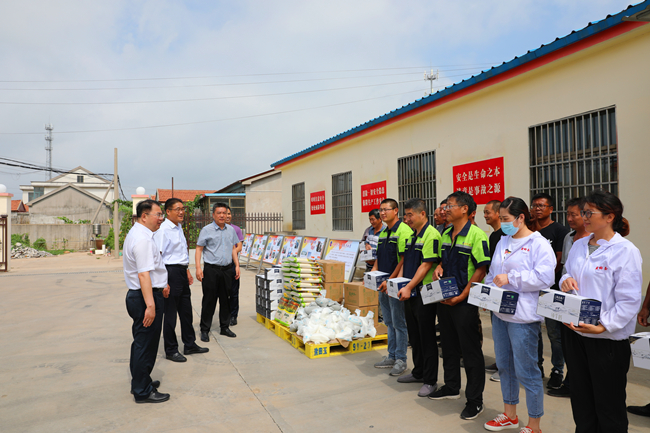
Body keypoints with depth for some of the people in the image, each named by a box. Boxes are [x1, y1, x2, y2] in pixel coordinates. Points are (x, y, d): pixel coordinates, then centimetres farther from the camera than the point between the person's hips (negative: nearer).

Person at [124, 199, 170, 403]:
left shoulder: (136, 234, 15)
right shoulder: (142, 239, -21)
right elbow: (143, 274, -28)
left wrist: (161, 284, 30)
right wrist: (150, 305, -30)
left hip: (137, 295, 11)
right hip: (146, 296, -11)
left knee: (141, 342, 22)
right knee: (146, 344, 0)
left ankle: (140, 382, 37)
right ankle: (143, 392, 12)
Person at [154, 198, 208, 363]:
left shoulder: (179, 228, 14)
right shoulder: (163, 230, -15)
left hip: (181, 272, 9)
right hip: (171, 272, -9)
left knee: (186, 310, 17)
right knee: (170, 313, 3)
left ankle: (190, 344, 30)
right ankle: (171, 350, 16)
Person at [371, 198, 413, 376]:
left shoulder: (403, 231, -14)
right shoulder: (383, 233, 14)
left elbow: (404, 260, -19)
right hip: (383, 285, 9)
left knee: (398, 323, 1)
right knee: (389, 323, 16)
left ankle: (400, 360, 12)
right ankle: (391, 356, 27)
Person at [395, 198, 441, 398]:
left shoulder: (431, 235, -15)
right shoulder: (412, 236, 13)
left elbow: (426, 265, -20)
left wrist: (408, 287, -22)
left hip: (424, 294, -9)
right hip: (410, 294, 9)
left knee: (427, 338, 2)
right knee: (414, 336, 18)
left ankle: (430, 381, 14)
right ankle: (418, 372, 33)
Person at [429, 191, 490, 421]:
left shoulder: (476, 234, -14)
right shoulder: (446, 234, 10)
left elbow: (481, 269, -17)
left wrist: (462, 296, -19)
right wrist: (439, 267, -1)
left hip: (465, 301, -8)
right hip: (444, 298, 8)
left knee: (471, 350, 2)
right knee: (449, 345, 19)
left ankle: (475, 400, 15)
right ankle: (451, 386, 36)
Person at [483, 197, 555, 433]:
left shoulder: (538, 244, -9)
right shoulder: (503, 242, 14)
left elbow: (545, 277, -21)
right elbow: (492, 273, 18)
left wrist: (510, 278, -20)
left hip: (523, 317, -8)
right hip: (499, 313, 8)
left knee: (526, 371, 1)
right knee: (504, 366, 18)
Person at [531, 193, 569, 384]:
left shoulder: (560, 230, -4)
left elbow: (559, 260, -10)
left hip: (551, 288, -5)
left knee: (554, 331, 0)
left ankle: (558, 371, 13)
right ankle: (536, 366, 26)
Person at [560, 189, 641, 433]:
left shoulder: (626, 251, -13)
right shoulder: (579, 246, 7)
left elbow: (629, 301, -16)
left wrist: (602, 326, -23)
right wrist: (565, 281, -5)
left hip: (608, 339, -6)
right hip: (575, 333, 6)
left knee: (609, 407, 10)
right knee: (581, 401, 19)